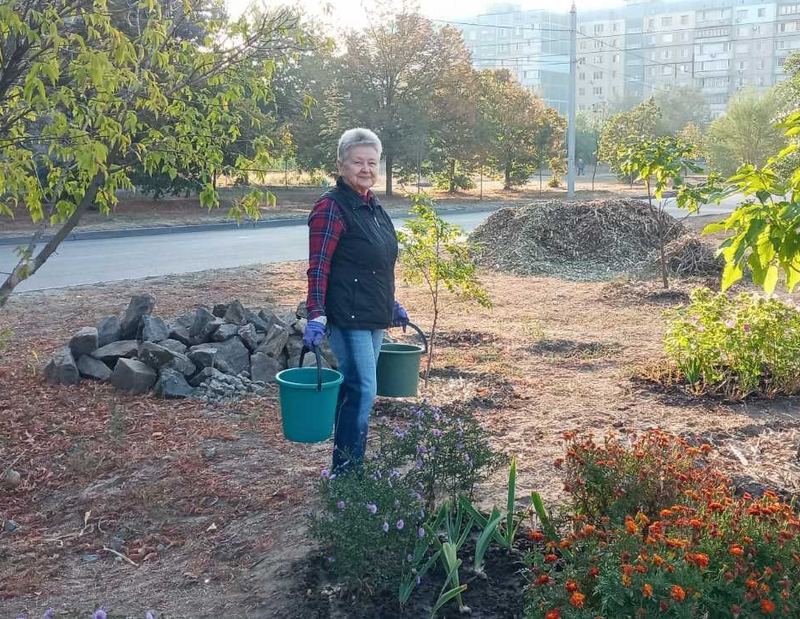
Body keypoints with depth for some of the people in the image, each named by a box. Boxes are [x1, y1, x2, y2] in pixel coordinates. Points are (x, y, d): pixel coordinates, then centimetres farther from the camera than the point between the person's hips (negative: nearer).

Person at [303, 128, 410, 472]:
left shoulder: (373, 206, 14)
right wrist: (316, 315, -24)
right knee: (362, 391, -9)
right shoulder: (332, 207, -12)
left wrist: (392, 305, 26)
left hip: (373, 317, 9)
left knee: (356, 391, 13)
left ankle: (347, 467, 23)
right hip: (347, 317, -8)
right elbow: (318, 267, -17)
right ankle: (346, 473, 1)